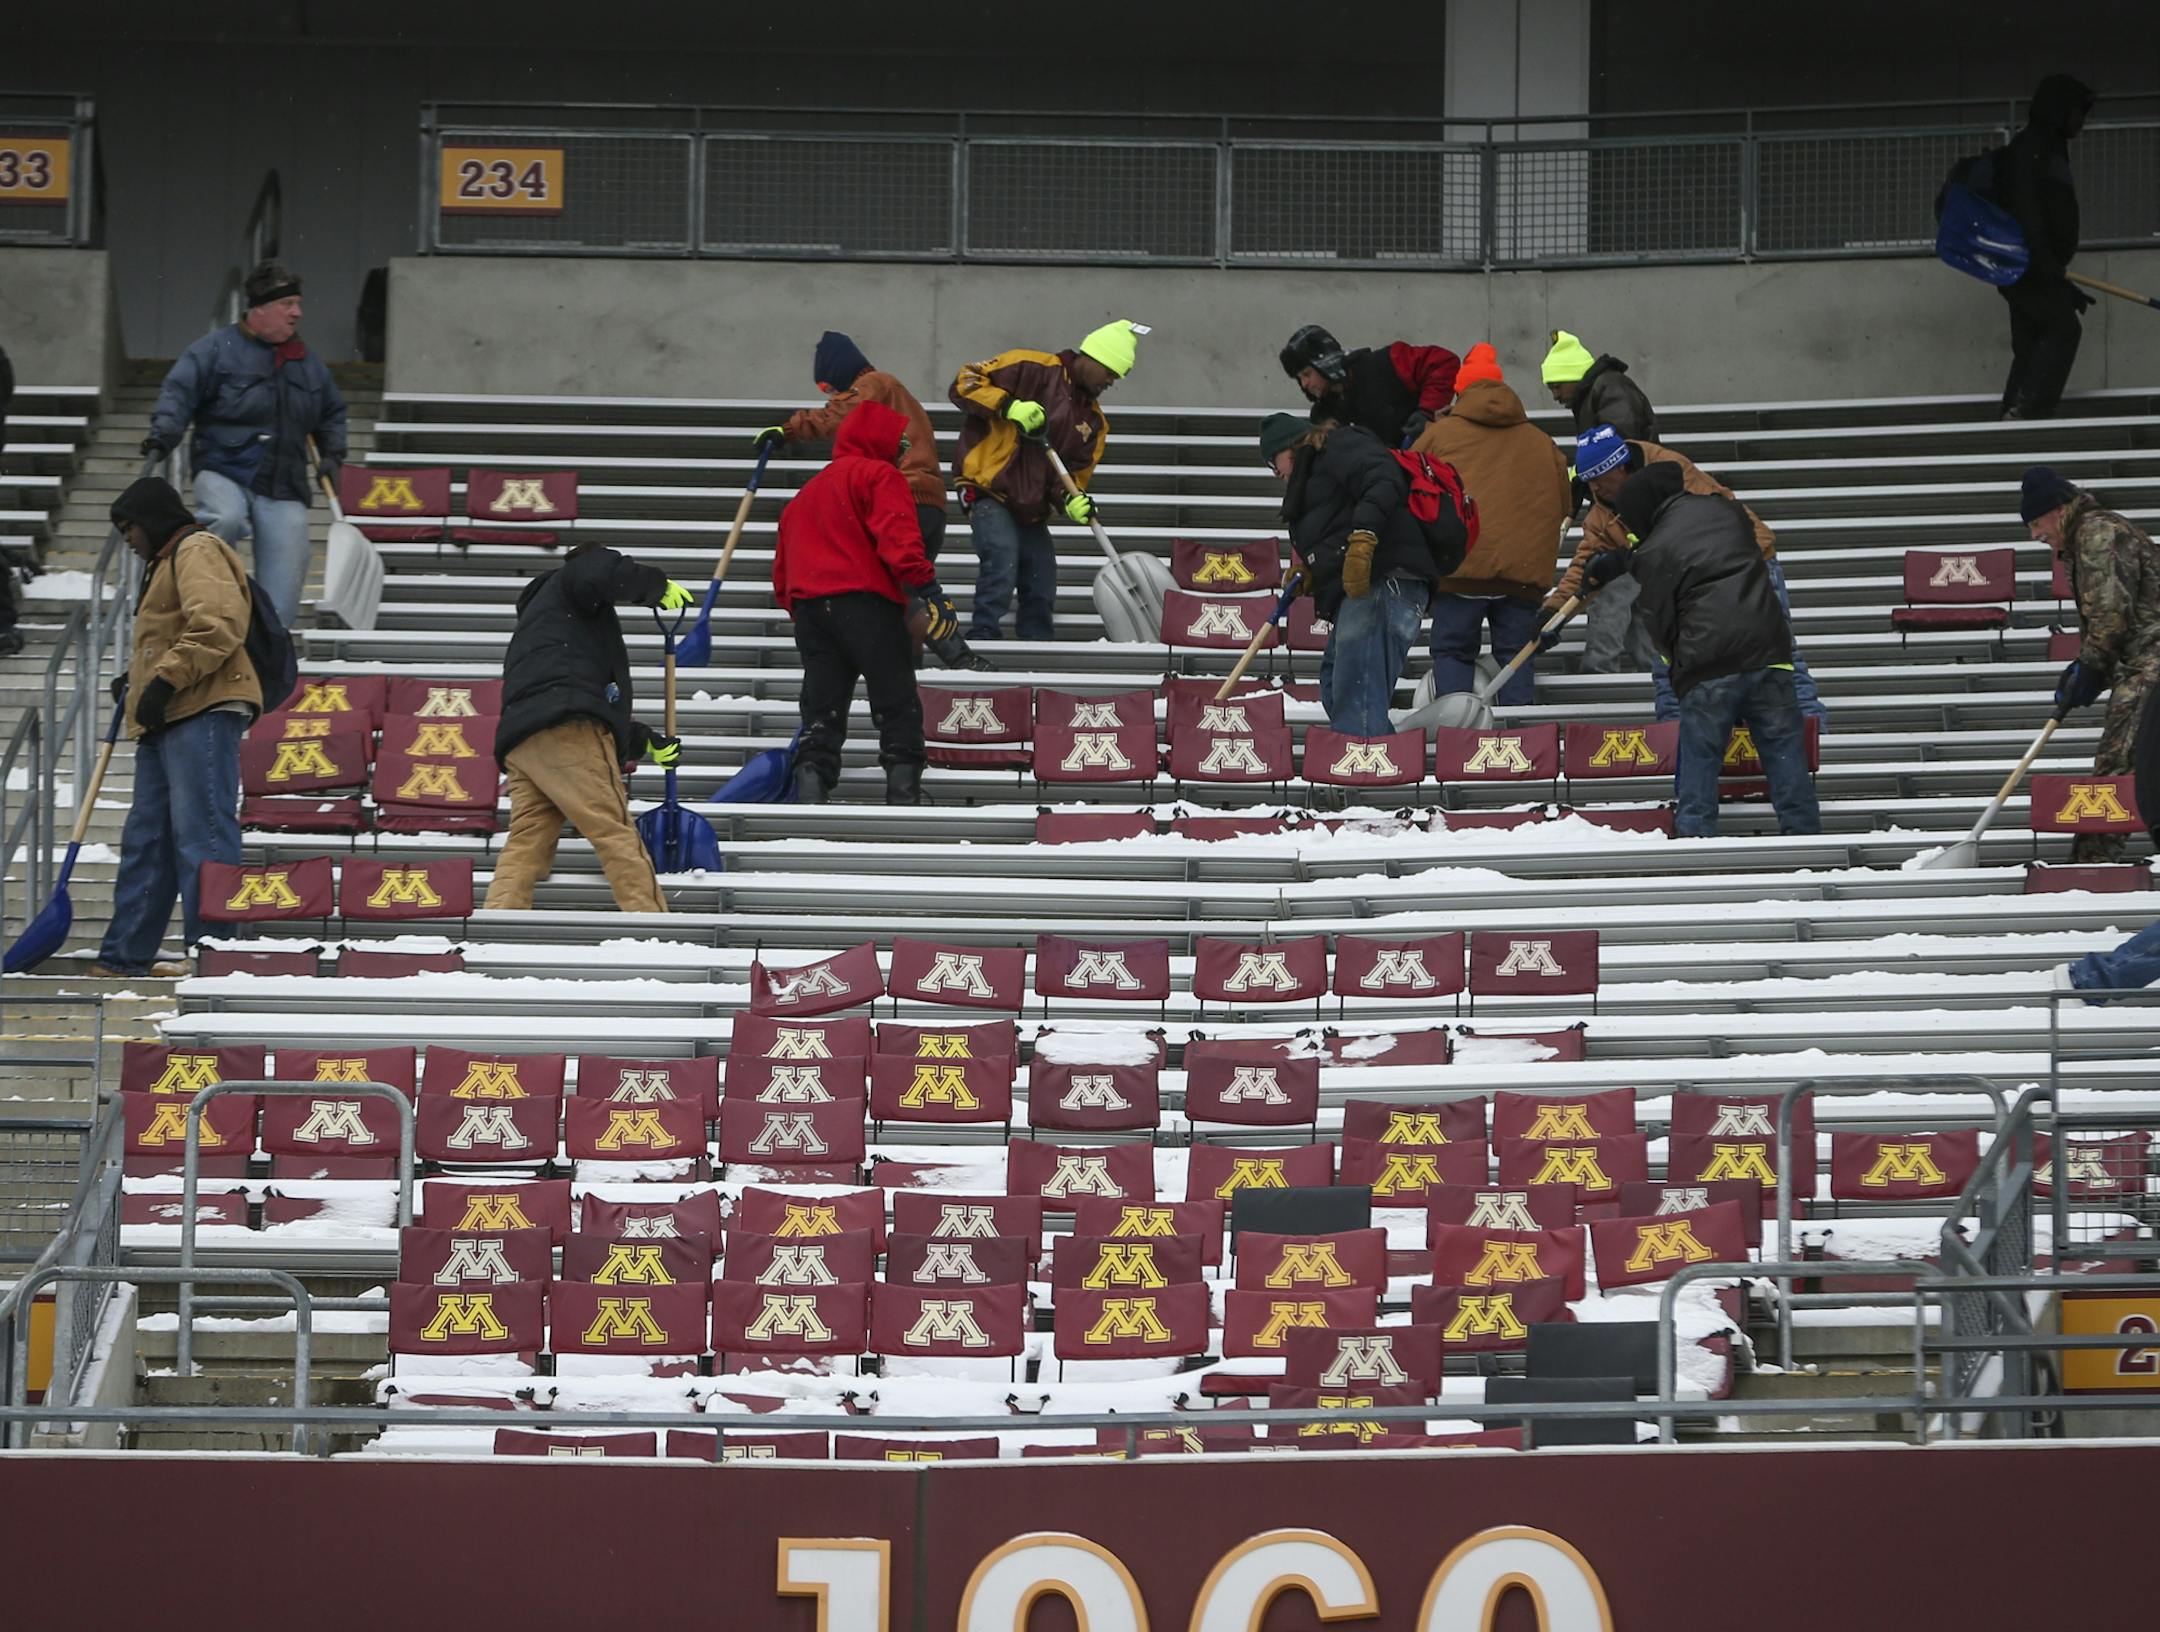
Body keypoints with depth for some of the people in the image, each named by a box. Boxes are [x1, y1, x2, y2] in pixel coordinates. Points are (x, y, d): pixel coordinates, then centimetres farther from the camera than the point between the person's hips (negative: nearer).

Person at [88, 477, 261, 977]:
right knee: (146, 839, 11)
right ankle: (126, 954, 13)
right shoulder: (164, 565, 28)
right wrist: (135, 681, 20)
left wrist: (167, 678, -21)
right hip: (165, 721, 11)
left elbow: (219, 623, -20)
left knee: (202, 834, -12)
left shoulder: (197, 552, -5)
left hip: (202, 713, -11)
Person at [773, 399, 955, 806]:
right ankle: (904, 795, -11)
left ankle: (809, 787, -10)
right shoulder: (879, 476, 3)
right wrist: (926, 589, -21)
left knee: (822, 713, 6)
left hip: (808, 605, 7)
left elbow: (782, 570, 28)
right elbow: (897, 537, -15)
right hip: (865, 603, -7)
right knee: (899, 709, -3)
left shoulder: (808, 491, 29)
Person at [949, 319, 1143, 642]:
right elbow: (965, 383, -12)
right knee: (1002, 558, -28)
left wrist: (1071, 501, -10)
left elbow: (1075, 470, 13)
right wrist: (1010, 407, -25)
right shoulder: (1032, 368, -8)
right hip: (988, 486, -8)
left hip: (1032, 506, 8)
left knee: (1042, 591, 6)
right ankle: (982, 638, -24)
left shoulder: (1094, 420, 13)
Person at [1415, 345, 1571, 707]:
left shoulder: (1439, 434, 7)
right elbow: (1562, 507, 22)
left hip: (1460, 565, -2)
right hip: (1525, 568, 2)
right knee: (1517, 653, 10)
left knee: (1453, 651, 4)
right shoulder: (1541, 443, 16)